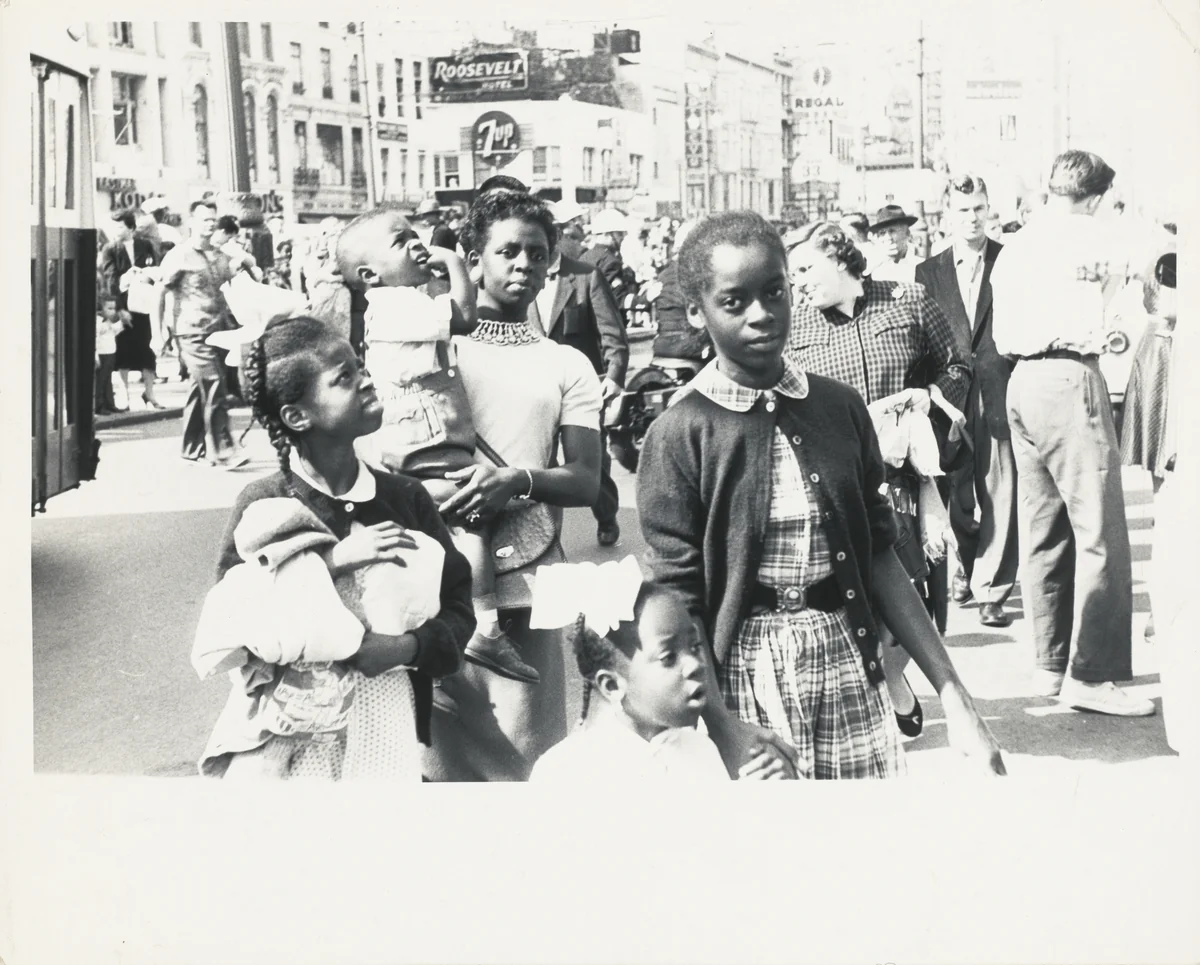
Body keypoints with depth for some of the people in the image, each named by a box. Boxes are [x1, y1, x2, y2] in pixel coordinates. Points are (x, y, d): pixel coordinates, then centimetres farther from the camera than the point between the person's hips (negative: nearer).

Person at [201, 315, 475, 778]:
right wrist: (330, 562, -22)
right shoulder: (265, 502, -8)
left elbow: (458, 609, 1)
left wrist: (409, 647, -18)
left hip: (391, 730, 3)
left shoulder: (405, 497, 0)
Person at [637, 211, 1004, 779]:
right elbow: (680, 609, -7)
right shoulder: (679, 437, -6)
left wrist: (952, 695, 4)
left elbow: (878, 560, 9)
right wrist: (728, 744, -14)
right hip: (745, 676, -3)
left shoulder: (840, 407, 6)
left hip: (852, 668, 3)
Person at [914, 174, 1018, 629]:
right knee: (955, 494, 7)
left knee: (999, 494, -4)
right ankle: (968, 564, 30)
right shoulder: (929, 272, 10)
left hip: (1000, 395, -2)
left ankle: (991, 589, 1)